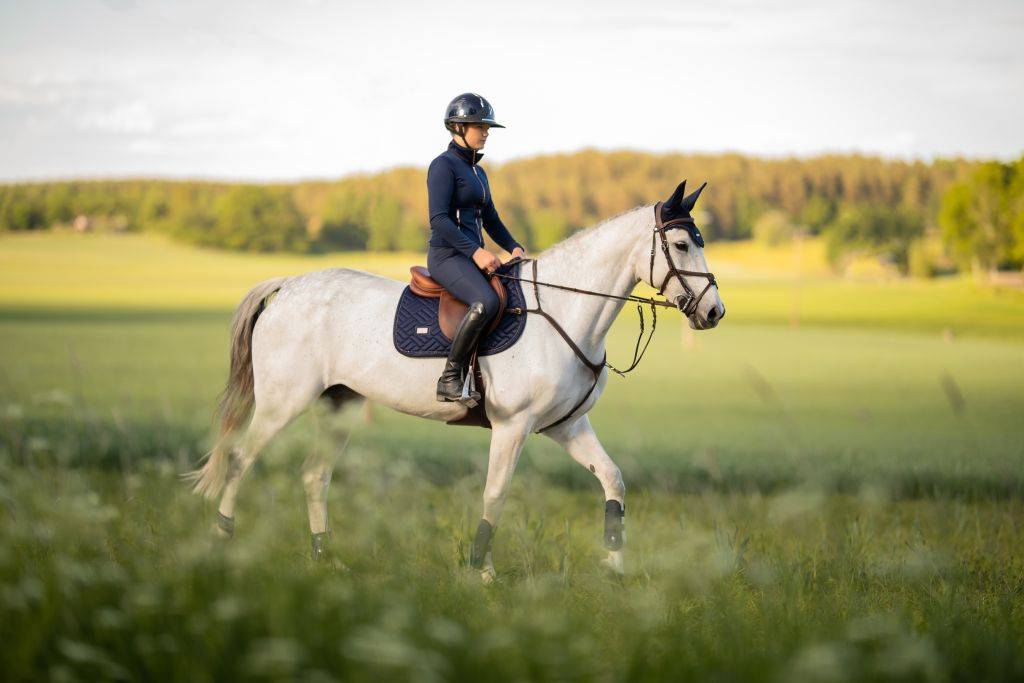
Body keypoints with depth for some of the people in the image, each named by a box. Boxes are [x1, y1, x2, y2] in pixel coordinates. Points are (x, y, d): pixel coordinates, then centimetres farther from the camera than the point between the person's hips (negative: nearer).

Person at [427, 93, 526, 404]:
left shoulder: (478, 173, 20)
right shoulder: (443, 165, -8)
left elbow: (491, 220, 24)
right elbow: (438, 219, -18)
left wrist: (514, 248, 6)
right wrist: (475, 251, -25)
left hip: (474, 257, 10)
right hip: (446, 255, -10)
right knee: (486, 302, -35)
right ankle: (449, 378, -28)